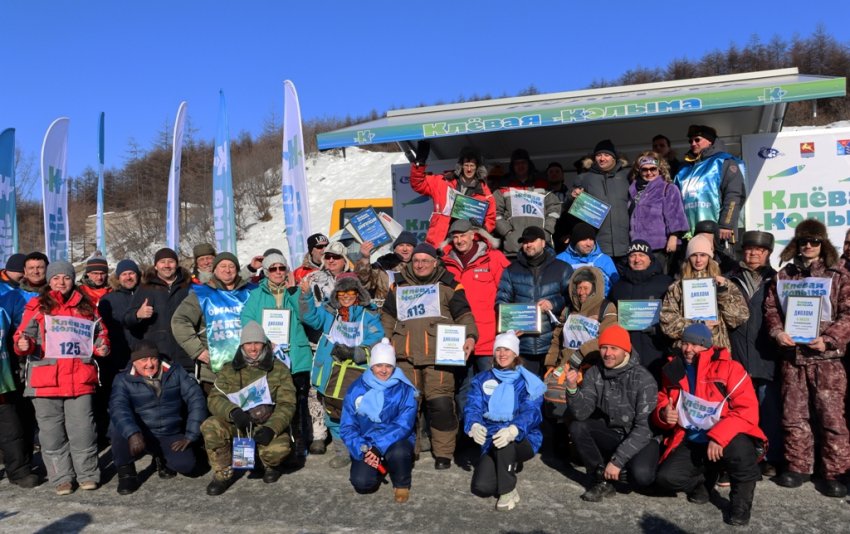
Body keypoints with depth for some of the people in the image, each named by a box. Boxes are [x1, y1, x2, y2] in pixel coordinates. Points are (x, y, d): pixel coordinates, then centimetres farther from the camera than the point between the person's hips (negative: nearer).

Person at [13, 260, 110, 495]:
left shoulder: (86, 306, 13)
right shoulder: (37, 306, 7)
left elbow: (100, 333, 21)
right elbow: (24, 335, 3)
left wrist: (102, 346, 1)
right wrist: (24, 344, -18)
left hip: (80, 378, 1)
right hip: (47, 379, 0)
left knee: (82, 429, 2)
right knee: (52, 432, 6)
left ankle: (88, 474, 14)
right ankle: (61, 478, 17)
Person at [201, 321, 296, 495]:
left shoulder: (279, 369, 0)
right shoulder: (229, 369, 6)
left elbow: (286, 404, -7)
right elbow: (214, 398, -4)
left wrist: (271, 428, -25)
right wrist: (233, 411, -27)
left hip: (267, 426, -2)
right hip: (236, 425, 2)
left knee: (279, 448, -32)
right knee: (210, 426, -26)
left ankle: (272, 465, 9)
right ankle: (223, 473, -2)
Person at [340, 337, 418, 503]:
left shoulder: (404, 389, -8)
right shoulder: (357, 389, -3)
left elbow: (403, 425, -16)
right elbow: (347, 427, -3)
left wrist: (379, 447, -27)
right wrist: (362, 450, -20)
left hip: (396, 441, -1)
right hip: (366, 445, 2)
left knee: (399, 452, -35)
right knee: (362, 483, -22)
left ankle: (402, 484, -2)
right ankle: (381, 466, 15)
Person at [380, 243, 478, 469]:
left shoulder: (448, 285, 9)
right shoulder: (399, 286, 18)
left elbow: (464, 315, 4)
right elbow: (387, 317, 24)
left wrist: (470, 336, -13)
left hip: (438, 356, -3)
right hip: (405, 357, 3)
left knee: (441, 404, -7)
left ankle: (443, 453, 8)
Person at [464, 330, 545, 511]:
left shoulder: (528, 382, -3)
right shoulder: (482, 380, 7)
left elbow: (530, 412, -19)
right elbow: (473, 407, -6)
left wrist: (513, 430, -41)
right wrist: (474, 425, -31)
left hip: (523, 440, -3)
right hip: (490, 442, 3)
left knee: (504, 440, -37)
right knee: (481, 487, -18)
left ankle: (508, 491, -14)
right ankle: (508, 466, 15)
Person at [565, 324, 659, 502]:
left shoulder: (643, 379, -20)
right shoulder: (594, 373, -8)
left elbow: (644, 427, -22)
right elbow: (581, 413, -17)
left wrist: (617, 460, -26)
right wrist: (572, 388, -36)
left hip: (641, 439, -4)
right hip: (611, 433, 4)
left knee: (641, 475, -33)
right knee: (577, 427, -22)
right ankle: (603, 479, -12)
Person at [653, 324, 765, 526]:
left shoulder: (729, 368, -13)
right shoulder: (673, 370, 1)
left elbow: (748, 410, -19)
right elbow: (661, 403, 12)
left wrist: (718, 436, -31)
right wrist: (663, 414, -14)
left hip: (724, 440, -4)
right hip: (690, 441, 4)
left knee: (740, 448, -38)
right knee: (666, 477, -19)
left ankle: (741, 499, -6)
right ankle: (705, 477, 16)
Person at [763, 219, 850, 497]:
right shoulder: (783, 275, 11)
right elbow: (771, 308, 11)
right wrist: (777, 331, -7)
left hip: (826, 358, -3)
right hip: (791, 356, 3)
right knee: (793, 415, 9)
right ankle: (797, 467, 21)